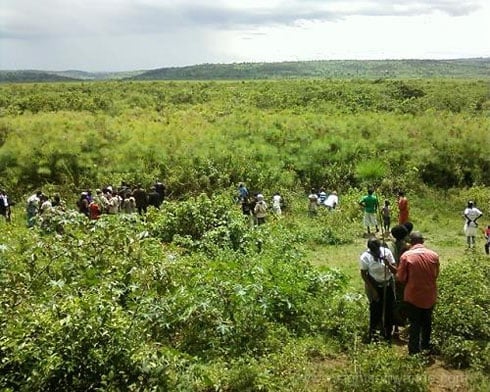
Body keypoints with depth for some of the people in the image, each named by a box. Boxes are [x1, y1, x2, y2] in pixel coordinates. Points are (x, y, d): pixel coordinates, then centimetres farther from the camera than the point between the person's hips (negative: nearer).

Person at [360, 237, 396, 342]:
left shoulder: (387, 252, -17)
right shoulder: (365, 257, -20)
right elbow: (363, 274, -10)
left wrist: (389, 265, -34)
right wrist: (373, 290, -12)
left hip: (388, 284, 2)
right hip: (374, 285, -2)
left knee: (389, 309, 11)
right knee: (375, 309, 4)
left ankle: (387, 332, 31)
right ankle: (373, 332, 24)